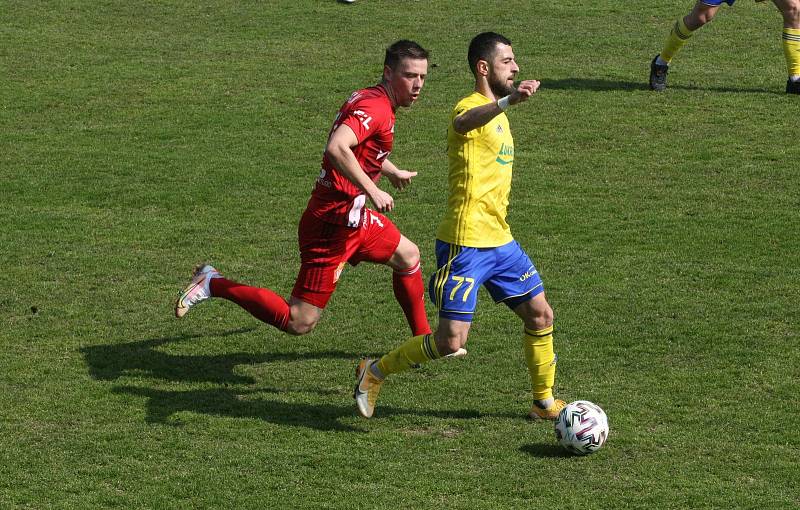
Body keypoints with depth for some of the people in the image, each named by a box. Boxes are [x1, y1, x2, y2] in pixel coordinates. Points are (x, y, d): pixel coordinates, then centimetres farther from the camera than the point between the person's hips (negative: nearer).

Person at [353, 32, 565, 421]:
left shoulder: (496, 113, 15)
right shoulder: (472, 107, -16)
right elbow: (462, 123, -44)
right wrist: (508, 101, -61)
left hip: (500, 241, 9)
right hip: (465, 244, -9)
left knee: (540, 316, 11)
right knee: (451, 342, -10)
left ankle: (544, 402, 26)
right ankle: (374, 373, 10)